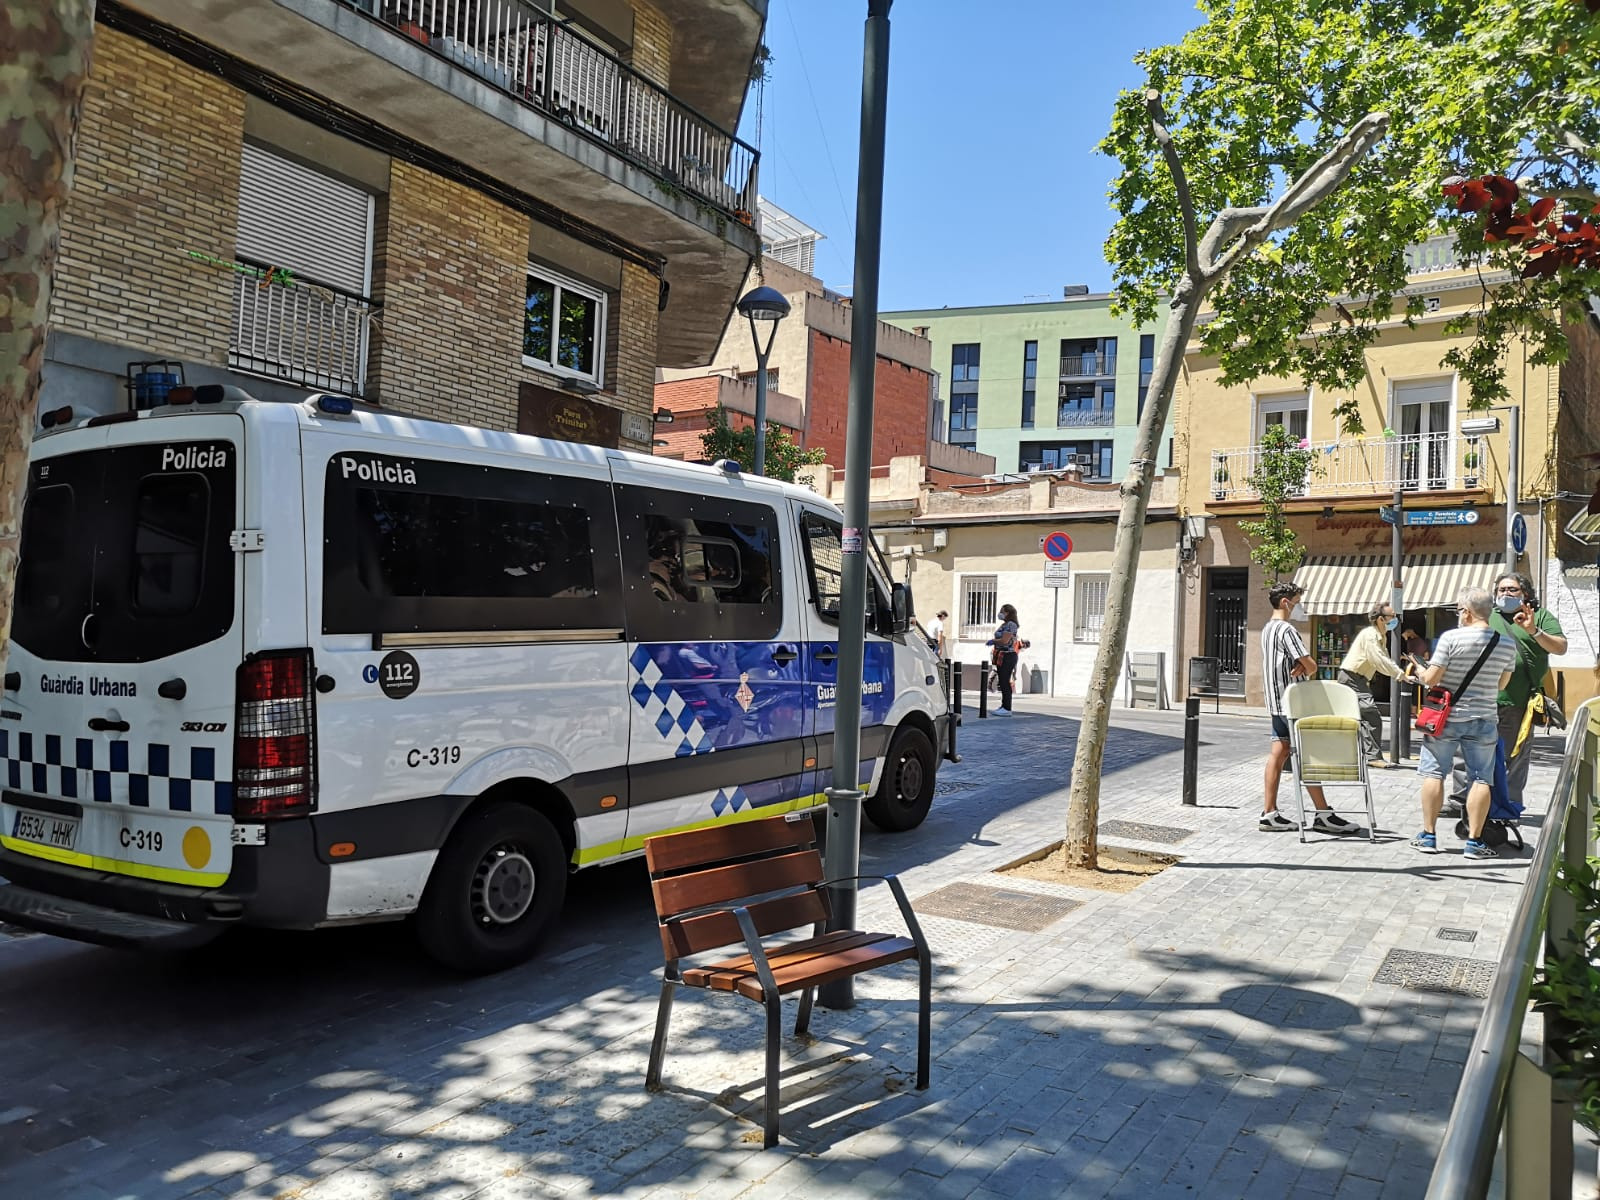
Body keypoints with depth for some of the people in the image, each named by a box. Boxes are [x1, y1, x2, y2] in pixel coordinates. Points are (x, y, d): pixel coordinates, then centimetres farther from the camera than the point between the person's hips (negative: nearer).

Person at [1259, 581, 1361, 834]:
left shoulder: (1268, 629, 16)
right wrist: (1308, 670, 3)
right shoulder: (1287, 629, -15)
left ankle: (1269, 814, 5)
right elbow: (1310, 665, -19)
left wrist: (1300, 669, -7)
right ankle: (1323, 815, 1)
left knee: (1278, 753, 6)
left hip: (1277, 701, 9)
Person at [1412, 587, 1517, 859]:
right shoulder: (1507, 644, 0)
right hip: (1483, 720, 3)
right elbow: (1502, 684, 11)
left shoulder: (1451, 637, -14)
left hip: (1445, 717, -2)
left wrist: (1420, 672, 8)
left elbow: (1431, 679, -13)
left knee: (1434, 773, 7)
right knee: (1480, 780, 6)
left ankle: (1428, 836, 11)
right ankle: (1474, 841, 6)